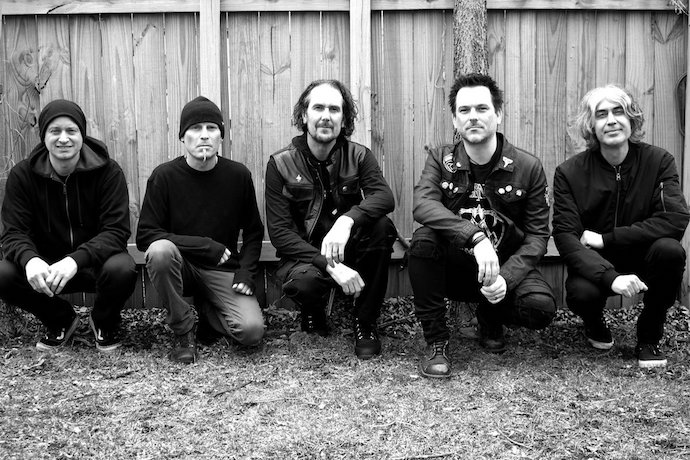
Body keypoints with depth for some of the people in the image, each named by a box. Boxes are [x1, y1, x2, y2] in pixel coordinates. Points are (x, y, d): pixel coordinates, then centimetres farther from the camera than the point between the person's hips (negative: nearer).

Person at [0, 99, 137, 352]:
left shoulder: (108, 171, -13)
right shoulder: (22, 175, -6)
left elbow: (116, 231, -20)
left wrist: (75, 260, -38)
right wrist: (30, 259, -35)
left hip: (96, 263, -2)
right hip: (44, 266, 2)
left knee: (122, 269, -35)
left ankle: (105, 322, 4)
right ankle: (60, 320, 7)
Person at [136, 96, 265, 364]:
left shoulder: (238, 175, -3)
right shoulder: (165, 176, -9)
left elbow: (253, 232, 8)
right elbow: (145, 236, -14)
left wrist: (246, 272, -8)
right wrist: (206, 246, -20)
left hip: (222, 270, 1)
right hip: (180, 266, -1)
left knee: (252, 332, -21)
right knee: (160, 250, -35)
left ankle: (206, 311, 15)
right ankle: (184, 330, -12)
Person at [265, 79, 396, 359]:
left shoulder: (359, 156, -2)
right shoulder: (281, 164, -7)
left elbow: (384, 197, -22)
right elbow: (279, 232, -14)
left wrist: (347, 219, -43)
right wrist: (330, 266, -27)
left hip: (349, 252, 2)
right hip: (304, 253, -2)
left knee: (382, 227, -27)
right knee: (303, 281, -36)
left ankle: (366, 323, -10)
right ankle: (313, 315, 6)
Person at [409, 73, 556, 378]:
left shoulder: (527, 168, -5)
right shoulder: (440, 159, -5)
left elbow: (538, 234, -6)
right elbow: (422, 204, -25)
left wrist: (506, 277, -23)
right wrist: (476, 237, -40)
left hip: (507, 268, 0)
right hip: (454, 268, 0)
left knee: (541, 308, -29)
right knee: (423, 239, -31)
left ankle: (490, 318, 11)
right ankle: (435, 341, -15)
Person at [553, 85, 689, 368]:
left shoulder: (658, 161, -8)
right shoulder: (569, 173, -10)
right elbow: (566, 237, -17)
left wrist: (605, 238, -24)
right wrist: (611, 277, -34)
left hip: (642, 261, 1)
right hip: (595, 264, -1)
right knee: (581, 293, -33)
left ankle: (649, 338, -5)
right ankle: (594, 324, 10)